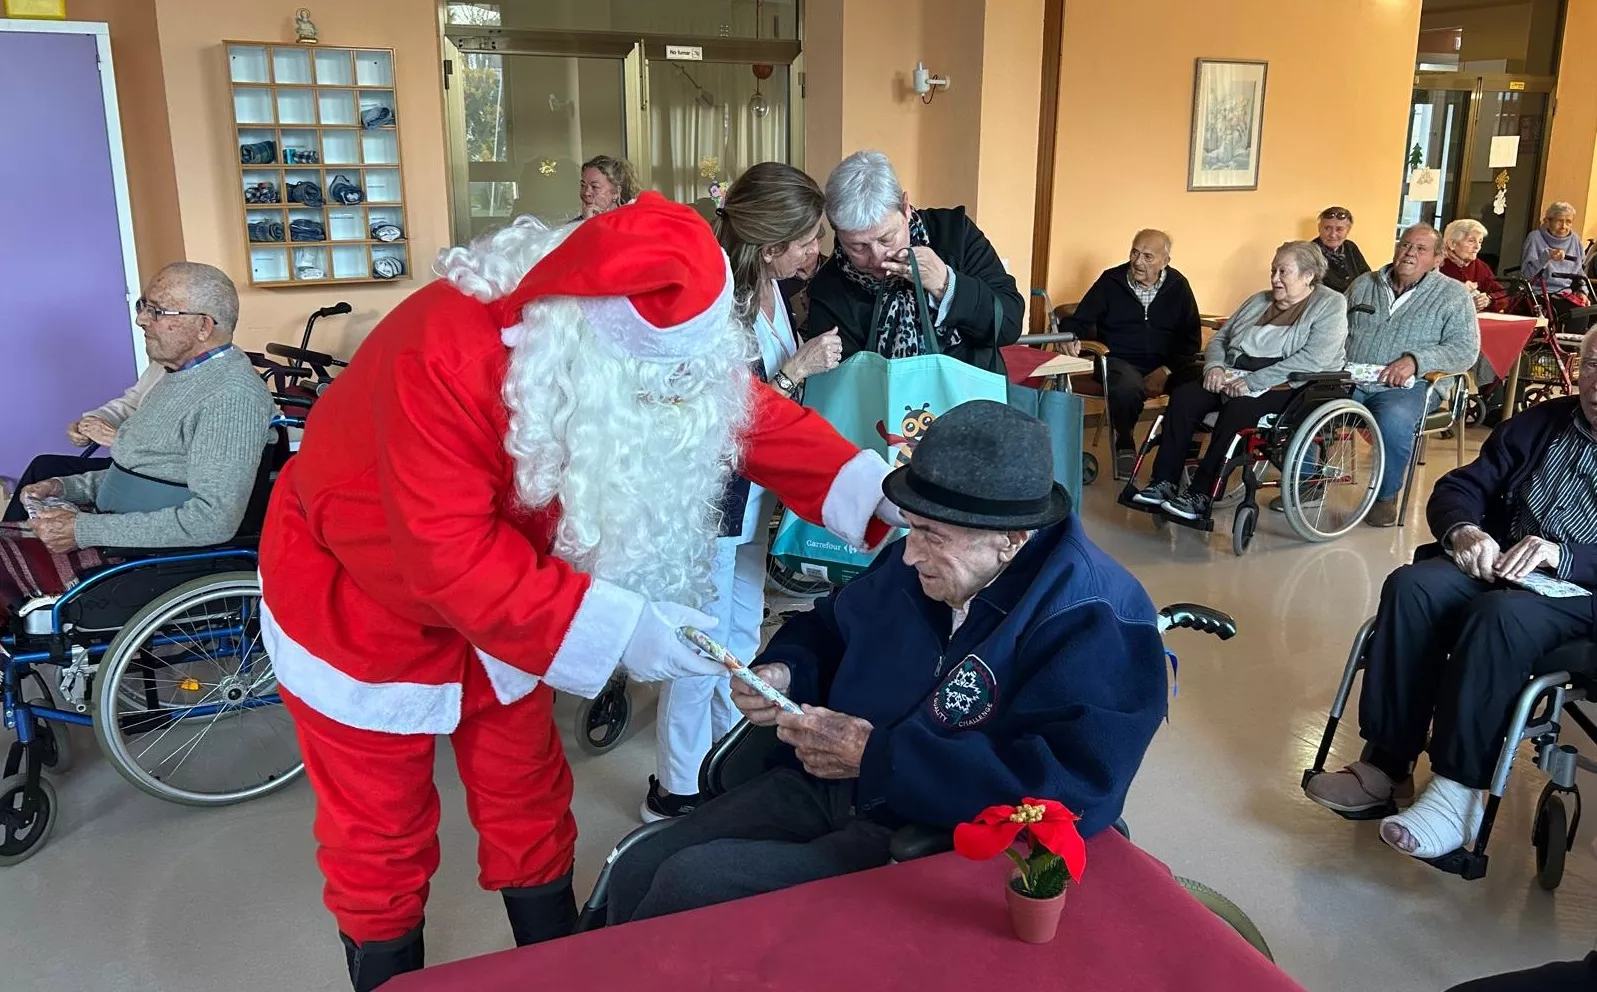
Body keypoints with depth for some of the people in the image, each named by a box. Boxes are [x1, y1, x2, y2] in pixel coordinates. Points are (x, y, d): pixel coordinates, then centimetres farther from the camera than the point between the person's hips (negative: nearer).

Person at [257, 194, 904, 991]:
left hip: (499, 596, 5)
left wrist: (873, 494, -25)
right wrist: (612, 628, -41)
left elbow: (752, 414, -12)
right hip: (360, 600, -5)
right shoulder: (443, 356, -38)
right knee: (381, 833, 10)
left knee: (527, 798, 16)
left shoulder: (655, 343, -19)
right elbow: (450, 557, -37)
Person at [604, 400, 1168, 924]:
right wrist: (782, 671, -2)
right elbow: (830, 628, 23)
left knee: (692, 884, -18)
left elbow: (1069, 787, -30)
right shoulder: (920, 565, 5)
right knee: (637, 873, -5)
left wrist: (876, 756, -27)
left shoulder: (1098, 625, -18)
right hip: (823, 785, 8)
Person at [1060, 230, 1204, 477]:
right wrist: (1072, 339, -22)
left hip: (1167, 364, 2)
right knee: (1128, 386, -38)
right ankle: (1124, 445, -6)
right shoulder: (1111, 281, 3)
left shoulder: (1178, 286, 7)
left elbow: (1191, 339, 6)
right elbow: (1079, 322, 4)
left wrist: (1166, 371, -11)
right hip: (1119, 362, -2)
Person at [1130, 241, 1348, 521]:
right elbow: (1219, 339, 22)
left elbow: (1314, 358, -16)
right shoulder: (1258, 301, 21)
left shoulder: (1330, 305, -1)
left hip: (1288, 386, -7)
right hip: (1236, 377, 7)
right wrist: (1215, 366, -3)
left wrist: (1254, 381, -22)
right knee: (1183, 396, -18)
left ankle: (1201, 496, -31)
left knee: (1238, 408, -35)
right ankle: (1164, 483, -20)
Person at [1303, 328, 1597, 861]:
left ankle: (1457, 794, -35)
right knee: (1412, 586, -25)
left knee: (1498, 616, -36)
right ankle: (1383, 766, -28)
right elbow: (1458, 488, 12)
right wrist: (1464, 531, -10)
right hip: (1497, 567, 5)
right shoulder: (1539, 422, 17)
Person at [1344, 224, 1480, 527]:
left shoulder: (1452, 294, 6)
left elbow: (1465, 349, -2)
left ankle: (1386, 496, -12)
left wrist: (1415, 360, -17)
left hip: (1405, 386, -3)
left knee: (1394, 420, -36)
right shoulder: (1363, 284, 17)